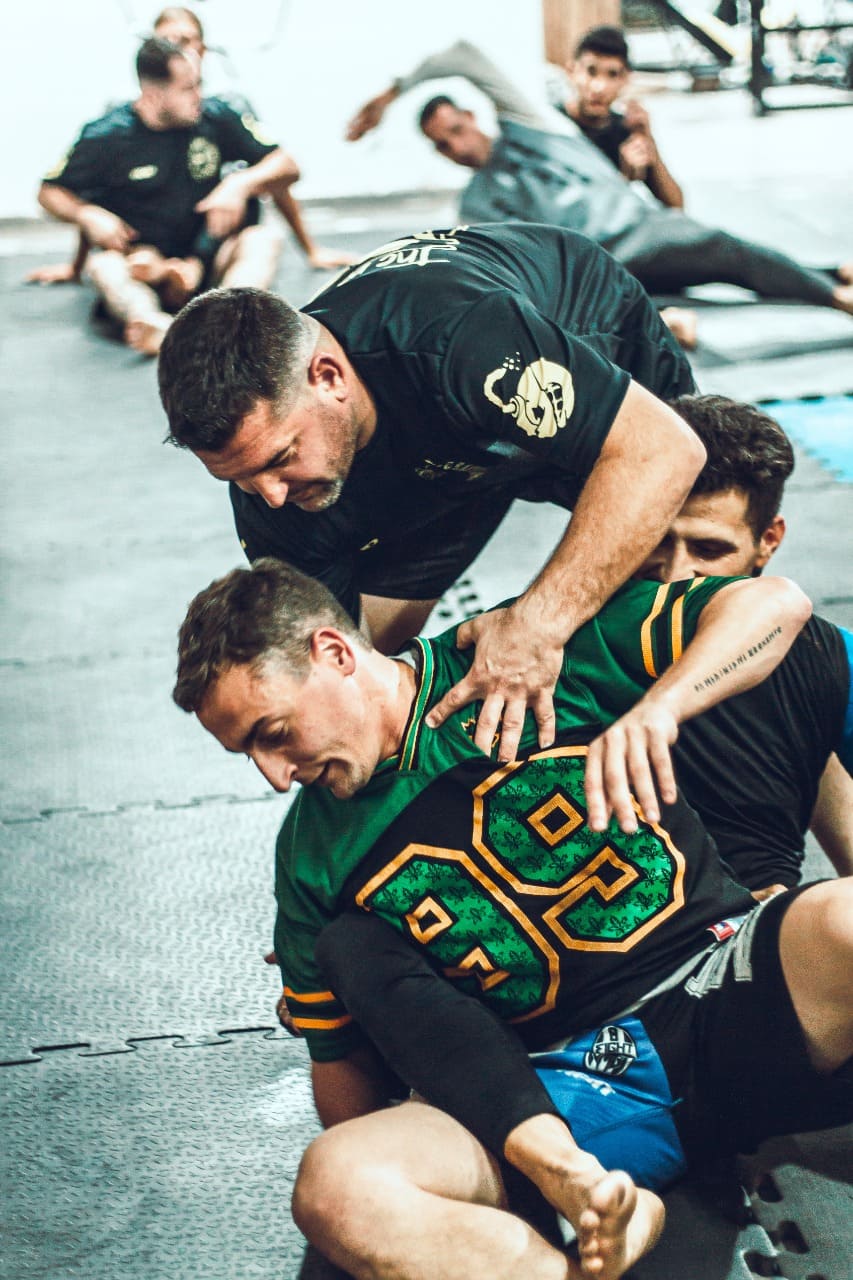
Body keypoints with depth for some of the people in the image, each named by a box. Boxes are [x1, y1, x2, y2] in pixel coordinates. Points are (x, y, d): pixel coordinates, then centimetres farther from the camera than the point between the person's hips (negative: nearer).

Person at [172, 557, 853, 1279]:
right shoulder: (314, 854, 12)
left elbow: (774, 603, -1)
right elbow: (341, 1054, 18)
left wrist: (655, 710, -19)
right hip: (563, 1097, 3)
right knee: (333, 1187, -26)